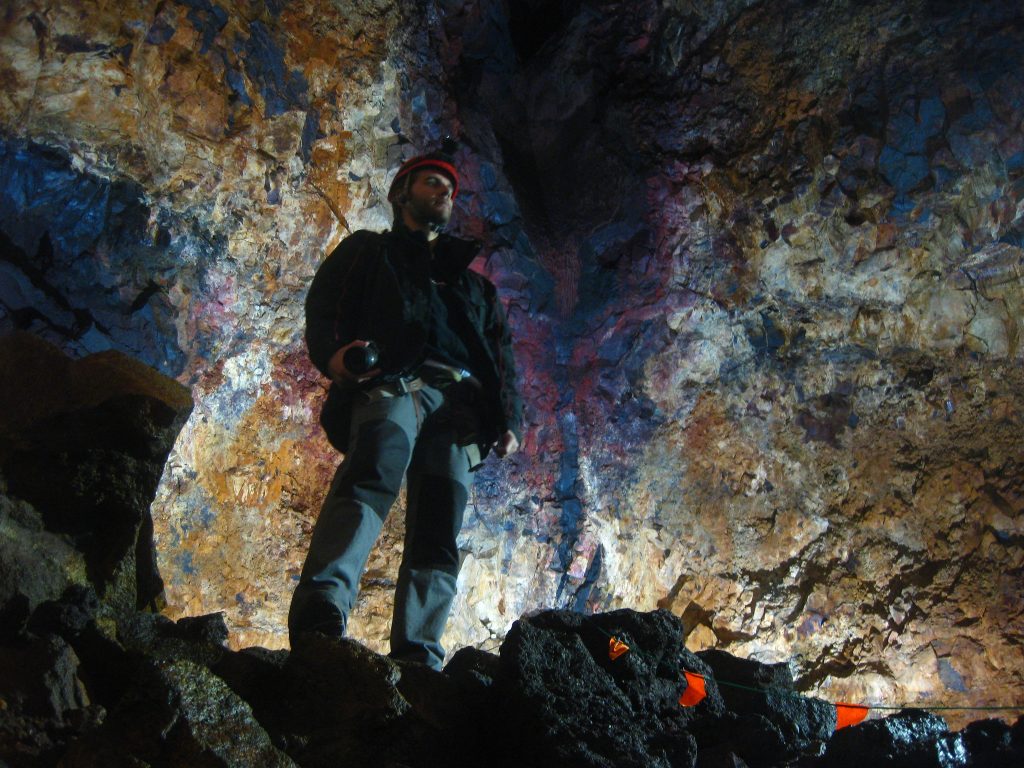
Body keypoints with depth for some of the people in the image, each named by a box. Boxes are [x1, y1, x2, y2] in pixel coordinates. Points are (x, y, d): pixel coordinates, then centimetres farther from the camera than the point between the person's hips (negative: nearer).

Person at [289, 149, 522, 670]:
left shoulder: (472, 282, 39)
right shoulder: (368, 251, 28)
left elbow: (501, 355, 28)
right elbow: (322, 309, 12)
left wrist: (509, 418, 8)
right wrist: (331, 352, -13)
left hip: (458, 403, 5)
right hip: (391, 382, -4)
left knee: (438, 536, -12)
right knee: (373, 475, -34)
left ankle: (417, 661, -20)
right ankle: (320, 612, -53)